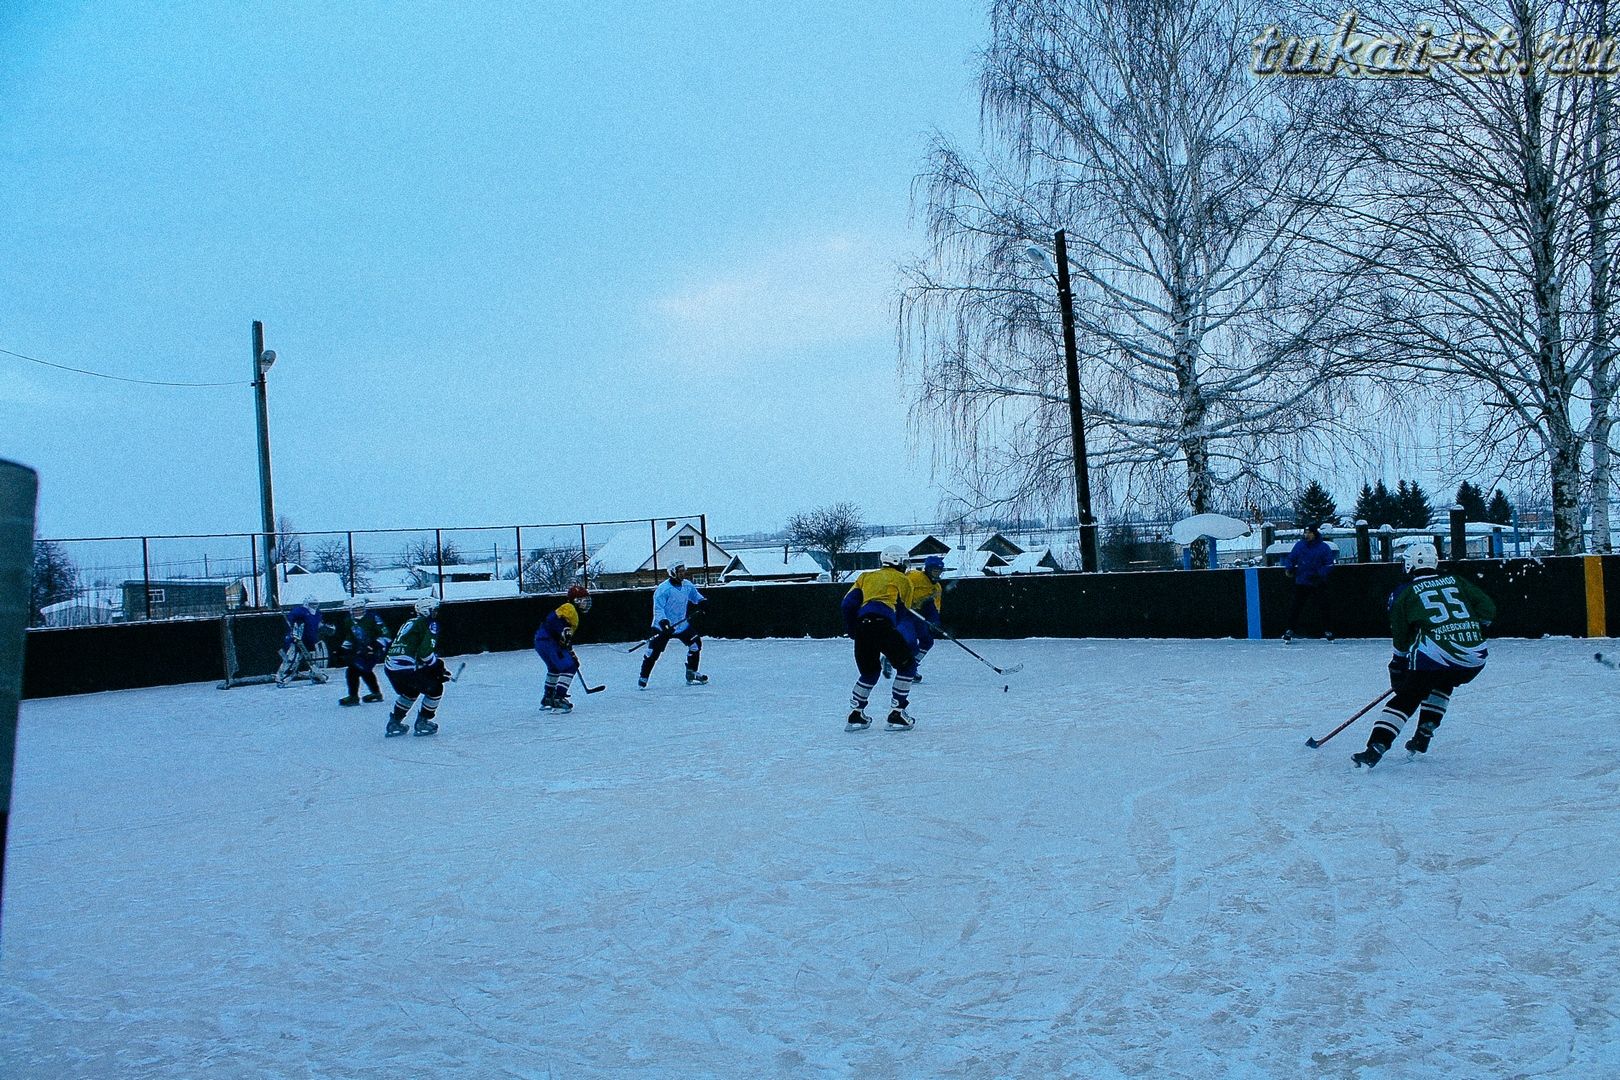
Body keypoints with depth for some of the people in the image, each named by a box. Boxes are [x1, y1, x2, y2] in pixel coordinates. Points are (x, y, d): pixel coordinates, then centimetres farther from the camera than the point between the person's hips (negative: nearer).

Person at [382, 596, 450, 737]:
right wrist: (438, 667, 4)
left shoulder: (410, 622, 25)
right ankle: (422, 723, 13)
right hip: (405, 669, -9)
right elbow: (425, 653, -13)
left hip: (389, 667, 9)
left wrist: (435, 666, 23)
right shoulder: (429, 624, -2)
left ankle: (394, 724, 32)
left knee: (411, 691, 33)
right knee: (435, 688, 9)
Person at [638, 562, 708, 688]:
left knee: (696, 643, 0)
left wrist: (702, 602, -4)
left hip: (682, 625, 6)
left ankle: (691, 674, 13)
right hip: (663, 627, -6)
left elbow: (696, 596, 18)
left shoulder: (688, 585, 1)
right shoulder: (663, 589, -18)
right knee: (653, 652, -7)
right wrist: (663, 621, -33)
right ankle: (643, 677, 9)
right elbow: (658, 608, -20)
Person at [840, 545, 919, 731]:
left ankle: (855, 715, 18)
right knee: (907, 665, 13)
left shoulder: (866, 576, 28)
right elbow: (902, 612, 16)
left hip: (862, 626, 5)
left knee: (869, 671, 24)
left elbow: (849, 603, 18)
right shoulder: (903, 580, 19)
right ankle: (896, 714, 8)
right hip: (883, 626, -5)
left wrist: (851, 629, 29)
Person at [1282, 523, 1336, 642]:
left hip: (1318, 584, -2)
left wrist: (1320, 574, -21)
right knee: (1296, 606, 2)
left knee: (1324, 607, -1)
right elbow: (1291, 558, 11)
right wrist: (1289, 568, -9)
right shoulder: (1299, 545, 4)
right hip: (1301, 583, 2)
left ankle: (1328, 631, 10)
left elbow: (1329, 565, -5)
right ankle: (1290, 631, 11)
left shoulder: (1324, 547, -3)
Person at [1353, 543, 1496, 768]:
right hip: (1475, 658, 4)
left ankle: (1375, 748, -11)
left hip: (1435, 654, -4)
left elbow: (1401, 638, 17)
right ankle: (1423, 736, 25)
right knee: (1442, 684, 32)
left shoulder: (1404, 593, 11)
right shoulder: (1455, 581, 19)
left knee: (1406, 698, 5)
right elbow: (1487, 608, 13)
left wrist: (1398, 667, 29)